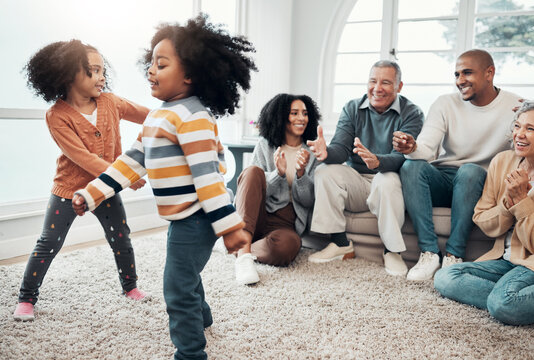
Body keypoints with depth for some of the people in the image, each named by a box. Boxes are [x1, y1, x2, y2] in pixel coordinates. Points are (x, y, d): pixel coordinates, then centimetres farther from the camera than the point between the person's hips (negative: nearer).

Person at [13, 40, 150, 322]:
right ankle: (26, 298, 19)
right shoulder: (57, 116, -19)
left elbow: (147, 116, 5)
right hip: (69, 189, -4)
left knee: (121, 239, 11)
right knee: (48, 244, 3)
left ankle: (130, 286, 32)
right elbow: (83, 157, -26)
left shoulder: (109, 102, -6)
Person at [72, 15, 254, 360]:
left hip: (196, 217, -10)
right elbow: (133, 160, 12)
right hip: (183, 217, 10)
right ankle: (201, 318, 54)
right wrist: (92, 193, 10)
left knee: (178, 289, -3)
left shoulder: (191, 116, -20)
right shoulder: (158, 116, 10)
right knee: (186, 274, 29)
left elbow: (207, 174, -25)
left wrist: (229, 225, -25)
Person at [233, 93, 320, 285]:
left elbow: (308, 201, 3)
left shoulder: (311, 153, 9)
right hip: (257, 214, 1)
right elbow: (256, 188, 2)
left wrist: (301, 173, -15)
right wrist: (279, 173, -17)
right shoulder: (264, 146, 9)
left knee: (286, 246, -38)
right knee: (253, 172, -29)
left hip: (286, 223, -1)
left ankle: (242, 248, -9)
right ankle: (244, 251, -36)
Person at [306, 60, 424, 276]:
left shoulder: (411, 114, -5)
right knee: (325, 172, -21)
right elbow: (342, 147, -7)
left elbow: (402, 157, -21)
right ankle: (340, 243, -14)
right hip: (356, 182, 3)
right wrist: (327, 152, -33)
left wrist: (377, 161, -45)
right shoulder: (352, 109, 6)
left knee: (388, 180, -35)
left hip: (388, 185, -3)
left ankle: (393, 251, -19)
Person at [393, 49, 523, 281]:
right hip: (442, 181, 2)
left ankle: (454, 254, -27)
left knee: (470, 170, -34)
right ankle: (429, 252, -28)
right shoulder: (445, 104, 0)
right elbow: (427, 149, -13)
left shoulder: (515, 106, -2)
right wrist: (412, 148, -37)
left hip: (479, 185, -1)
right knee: (411, 166, -27)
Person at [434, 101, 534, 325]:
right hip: (503, 260, 6)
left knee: (503, 303, -34)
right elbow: (482, 222, 3)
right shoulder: (502, 161, 3)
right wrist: (508, 201, -15)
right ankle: (514, 303, -15)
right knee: (444, 278, -15)